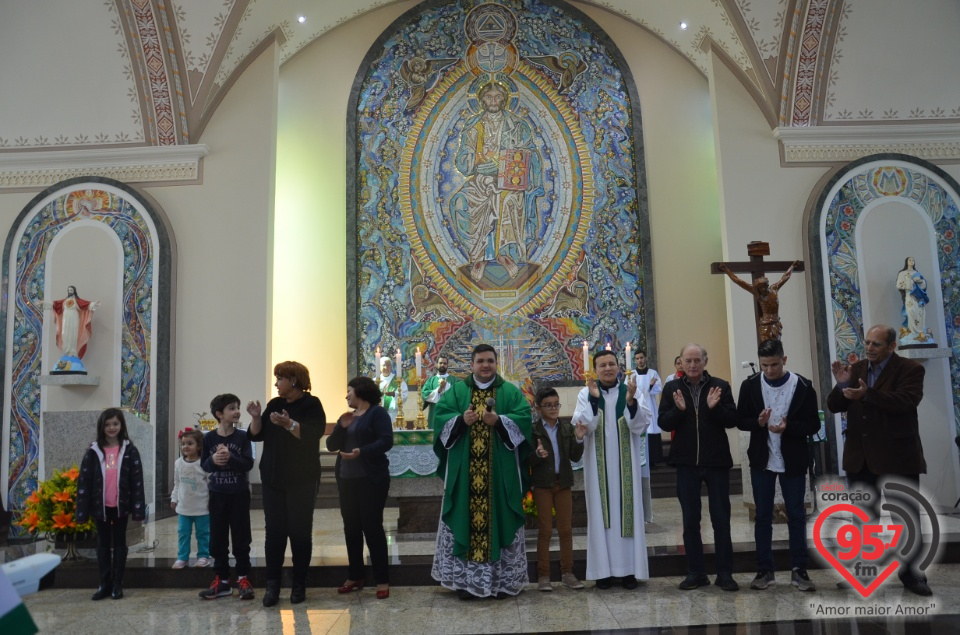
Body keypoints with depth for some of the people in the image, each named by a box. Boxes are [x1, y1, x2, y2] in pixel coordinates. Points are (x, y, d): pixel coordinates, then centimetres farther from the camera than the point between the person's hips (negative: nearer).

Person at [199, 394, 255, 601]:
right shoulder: (209, 438, -1)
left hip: (239, 494, -2)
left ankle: (243, 579, 13)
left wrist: (231, 457, -25)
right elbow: (204, 465, 3)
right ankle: (222, 580, 19)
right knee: (217, 538, 8)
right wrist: (213, 460, -18)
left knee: (241, 537, 3)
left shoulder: (242, 436, -5)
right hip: (217, 494, 2)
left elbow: (249, 464, -11)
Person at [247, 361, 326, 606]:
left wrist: (289, 424, -31)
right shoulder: (274, 404, 11)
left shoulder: (311, 405, -6)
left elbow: (312, 435, -20)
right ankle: (272, 584, 5)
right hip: (273, 478, 5)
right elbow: (256, 435, 8)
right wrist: (256, 417, -9)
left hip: (301, 480, -5)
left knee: (299, 531, 0)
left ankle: (299, 584, 9)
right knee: (274, 530, 1)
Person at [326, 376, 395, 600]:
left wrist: (362, 452, -29)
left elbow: (386, 441, -16)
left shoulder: (377, 413, -5)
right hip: (346, 479, 7)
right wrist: (341, 427, -7)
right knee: (351, 528, 10)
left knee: (372, 526, -6)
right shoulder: (347, 417, 17)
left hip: (371, 479, -7)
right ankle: (355, 577, 20)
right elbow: (331, 445, 10)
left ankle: (382, 580, -1)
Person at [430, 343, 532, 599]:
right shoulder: (456, 391, 9)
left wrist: (498, 421, -20)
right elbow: (439, 416, -1)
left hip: (500, 471, 0)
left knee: (501, 521, 3)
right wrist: (461, 420, -19)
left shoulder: (511, 392, 7)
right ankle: (464, 579, 11)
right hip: (464, 471, 1)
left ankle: (503, 580, 13)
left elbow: (523, 419, -5)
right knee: (464, 519, 2)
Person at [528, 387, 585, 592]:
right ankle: (543, 575, 8)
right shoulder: (533, 429, -6)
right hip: (542, 484, -3)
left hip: (564, 483, 3)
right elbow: (528, 460, -9)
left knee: (566, 529, 7)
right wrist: (538, 454, -30)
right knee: (545, 530, 2)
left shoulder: (567, 428, 5)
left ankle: (567, 573, 16)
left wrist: (578, 440, -14)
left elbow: (575, 457, 1)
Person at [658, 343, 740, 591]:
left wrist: (715, 408, -21)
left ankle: (724, 573, 16)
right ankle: (695, 572, 18)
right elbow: (663, 423, -3)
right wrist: (679, 409, -21)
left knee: (721, 519, 6)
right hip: (686, 462, 1)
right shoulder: (672, 388, 2)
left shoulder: (720, 386, -1)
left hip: (716, 460, -1)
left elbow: (733, 420, -4)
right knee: (690, 520, 8)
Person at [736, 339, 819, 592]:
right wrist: (758, 422, -19)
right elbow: (740, 420, 2)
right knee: (763, 516, 7)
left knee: (796, 515, 5)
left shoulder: (803, 386, -7)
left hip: (793, 461, -1)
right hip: (762, 460, 2)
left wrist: (788, 427, -24)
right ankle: (765, 570, 16)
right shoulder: (750, 385, -2)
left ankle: (799, 571, 15)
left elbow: (813, 424, -6)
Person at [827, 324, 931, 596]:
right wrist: (842, 384, -15)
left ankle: (911, 573, 22)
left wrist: (868, 394, -35)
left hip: (898, 457, -4)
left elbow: (906, 401, -24)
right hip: (860, 458, 5)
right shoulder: (855, 369, 7)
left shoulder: (910, 369, -7)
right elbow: (834, 406, 4)